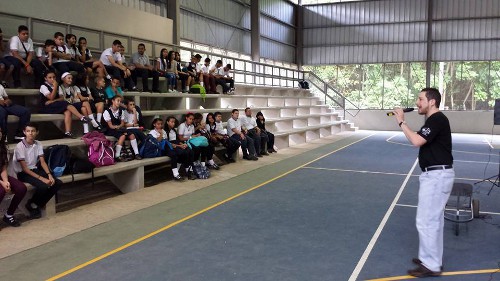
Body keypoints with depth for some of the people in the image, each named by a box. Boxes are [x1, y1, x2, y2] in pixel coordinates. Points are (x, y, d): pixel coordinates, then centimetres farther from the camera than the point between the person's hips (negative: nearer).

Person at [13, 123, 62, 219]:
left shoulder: (38, 144, 2)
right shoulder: (20, 146, -16)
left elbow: (42, 162, 2)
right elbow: (24, 168, -18)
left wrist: (49, 175, -16)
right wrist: (41, 178, -24)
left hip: (35, 170, 6)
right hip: (23, 173, -6)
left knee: (58, 183, -12)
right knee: (43, 186, -31)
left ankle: (36, 205, 1)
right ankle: (32, 204, 0)